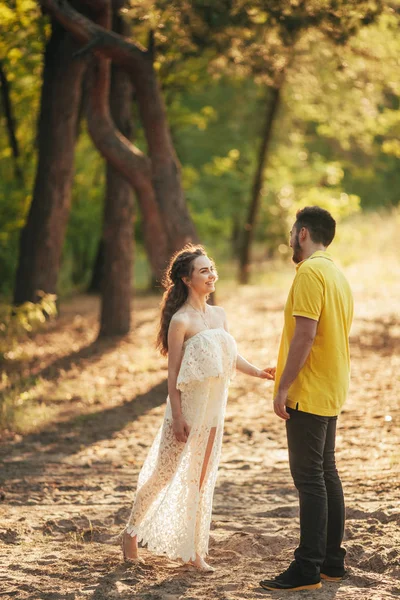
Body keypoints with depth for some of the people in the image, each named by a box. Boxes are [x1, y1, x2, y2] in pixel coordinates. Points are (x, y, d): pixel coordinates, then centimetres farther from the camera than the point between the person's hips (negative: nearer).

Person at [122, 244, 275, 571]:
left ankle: (194, 551, 17)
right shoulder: (181, 321, -14)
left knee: (203, 480, 10)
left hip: (214, 410, 6)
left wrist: (258, 372, 2)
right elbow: (173, 373, -14)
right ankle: (132, 532, 24)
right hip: (188, 407, -6)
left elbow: (230, 356, 17)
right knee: (164, 474, 5)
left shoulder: (219, 314, 6)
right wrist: (177, 417, -16)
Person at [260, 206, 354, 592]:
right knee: (326, 474, 13)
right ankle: (332, 561, 18)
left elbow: (305, 334, -22)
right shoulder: (337, 275, 15)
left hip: (308, 394, -10)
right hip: (331, 393, 10)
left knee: (309, 479, -8)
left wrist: (283, 387, -20)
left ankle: (307, 569, -7)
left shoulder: (310, 273, -15)